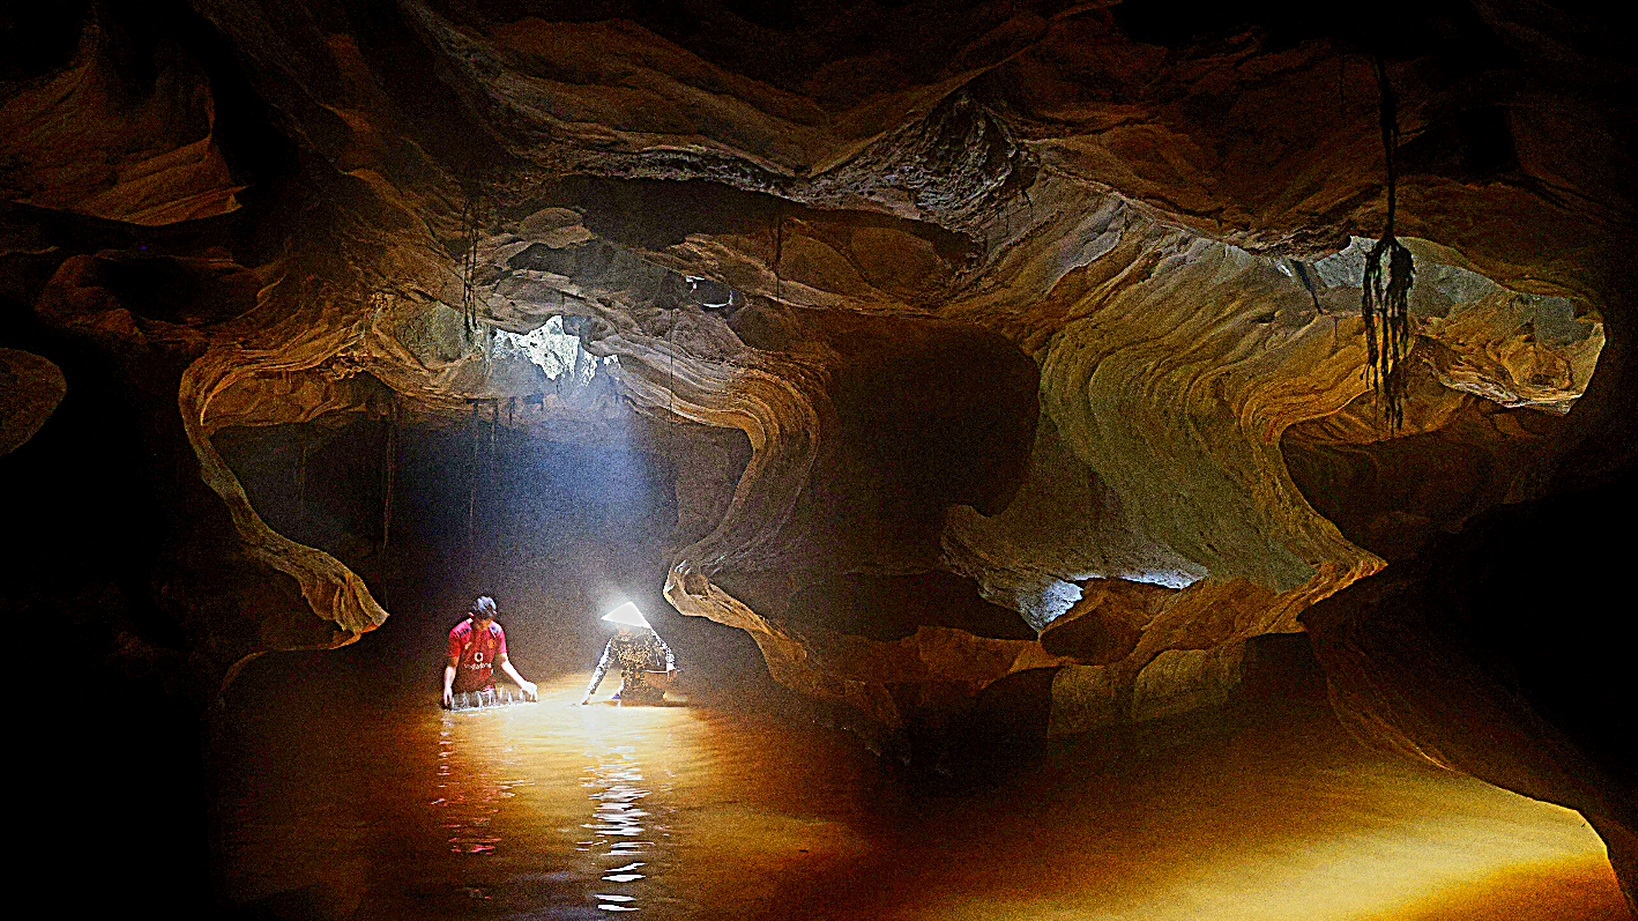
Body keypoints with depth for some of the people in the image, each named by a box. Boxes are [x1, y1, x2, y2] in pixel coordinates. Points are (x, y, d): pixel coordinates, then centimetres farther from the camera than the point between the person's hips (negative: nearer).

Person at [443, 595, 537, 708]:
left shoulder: (497, 632, -5)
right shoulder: (458, 633, -14)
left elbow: (503, 661, 0)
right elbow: (452, 664, -11)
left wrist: (522, 683, -11)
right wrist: (447, 686, -28)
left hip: (487, 688, 2)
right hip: (462, 690, -2)